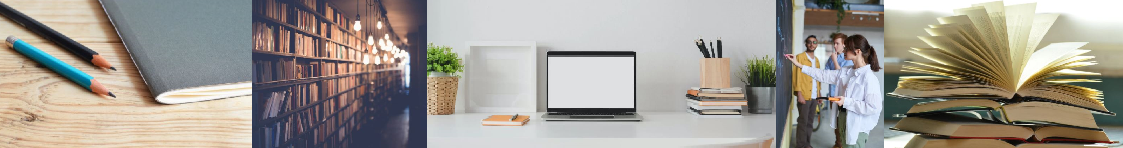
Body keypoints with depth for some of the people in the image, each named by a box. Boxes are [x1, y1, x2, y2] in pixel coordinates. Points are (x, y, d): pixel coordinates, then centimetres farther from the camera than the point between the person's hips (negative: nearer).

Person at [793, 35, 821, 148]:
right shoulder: (800, 57, -6)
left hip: (814, 96, 6)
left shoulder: (816, 60, 15)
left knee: (810, 121, 11)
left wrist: (819, 94, 12)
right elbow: (796, 76, -11)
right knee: (803, 121, -3)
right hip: (804, 95, -6)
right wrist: (799, 94, -16)